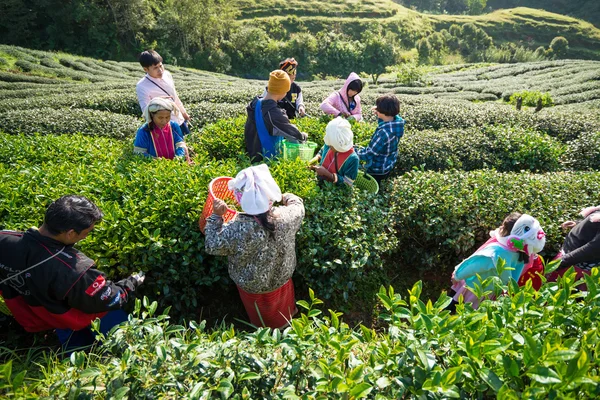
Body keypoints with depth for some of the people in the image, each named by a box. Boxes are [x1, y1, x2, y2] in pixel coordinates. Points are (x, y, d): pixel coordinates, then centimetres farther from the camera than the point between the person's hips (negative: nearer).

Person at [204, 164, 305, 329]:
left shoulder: (237, 229, -40)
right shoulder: (287, 216, -29)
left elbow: (212, 246, -22)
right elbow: (298, 206, -4)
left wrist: (216, 216, -14)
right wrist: (288, 197, 16)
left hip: (252, 287, -3)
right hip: (282, 278, 3)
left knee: (264, 322, 31)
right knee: (284, 315, 37)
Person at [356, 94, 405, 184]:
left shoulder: (383, 132, -36)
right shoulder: (398, 122, -10)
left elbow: (368, 154, -27)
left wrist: (355, 152, -11)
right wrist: (379, 115, 4)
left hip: (377, 170, -8)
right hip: (389, 165, 8)